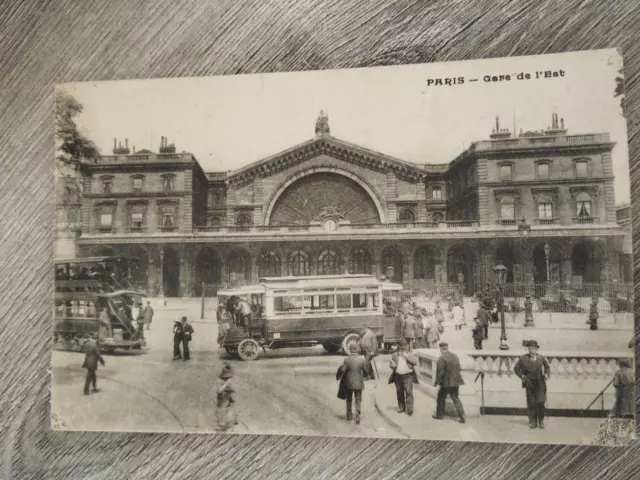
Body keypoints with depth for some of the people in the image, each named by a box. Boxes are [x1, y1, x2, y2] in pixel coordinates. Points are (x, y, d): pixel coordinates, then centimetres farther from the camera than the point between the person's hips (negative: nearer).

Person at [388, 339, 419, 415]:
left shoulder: (409, 355, 1)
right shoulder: (395, 355, 9)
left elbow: (415, 361, -14)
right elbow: (390, 363, 16)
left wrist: (406, 355, -18)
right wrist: (392, 365, -8)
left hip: (408, 376, -3)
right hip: (398, 376, 3)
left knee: (409, 392, -10)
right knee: (399, 393, 12)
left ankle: (410, 410, -7)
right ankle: (401, 408, 26)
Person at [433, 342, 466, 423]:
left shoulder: (442, 358, -18)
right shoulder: (455, 356, 4)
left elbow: (440, 372, -18)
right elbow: (458, 369, 11)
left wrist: (437, 383, -11)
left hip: (446, 383, -6)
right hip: (455, 382, 6)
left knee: (441, 399, 12)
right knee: (455, 398, 14)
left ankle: (440, 415, 24)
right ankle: (462, 416, 7)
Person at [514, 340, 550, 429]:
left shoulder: (541, 358, 2)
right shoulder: (523, 359, -3)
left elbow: (547, 367, 18)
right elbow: (516, 368, 4)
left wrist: (546, 374, 0)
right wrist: (522, 376, -7)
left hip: (540, 384, 0)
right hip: (529, 384, 0)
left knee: (540, 402, -5)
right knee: (531, 404, 4)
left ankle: (541, 421, 14)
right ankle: (533, 422, 16)